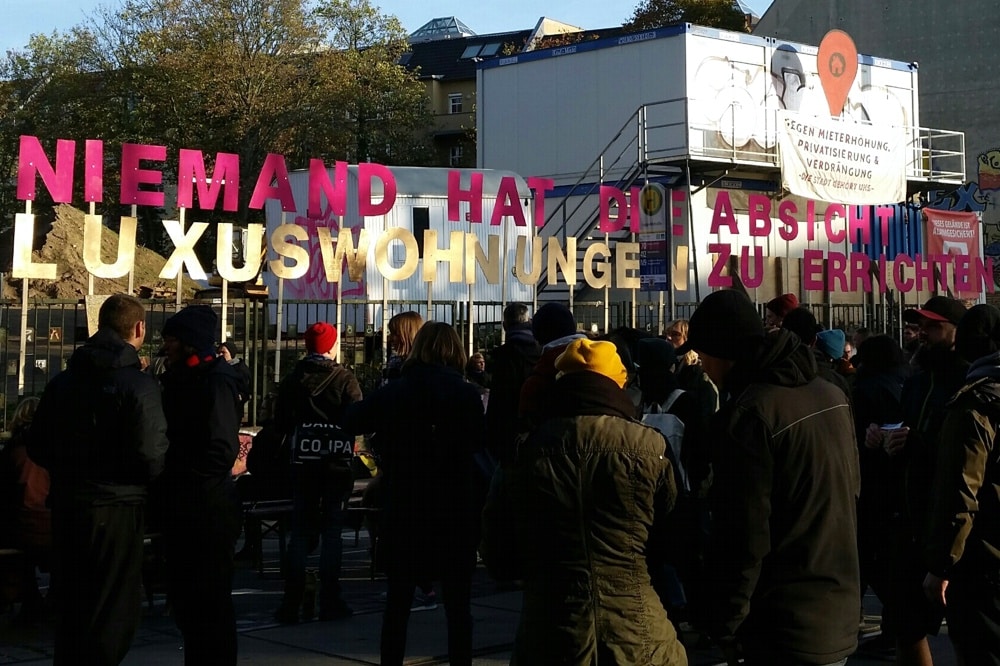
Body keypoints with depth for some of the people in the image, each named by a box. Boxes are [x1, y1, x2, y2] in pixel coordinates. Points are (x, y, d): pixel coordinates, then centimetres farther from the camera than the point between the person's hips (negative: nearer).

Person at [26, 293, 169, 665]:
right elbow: (151, 459, -19)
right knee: (113, 612, 4)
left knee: (69, 603, 18)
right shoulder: (138, 386, -14)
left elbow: (37, 448, 11)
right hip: (117, 508, -6)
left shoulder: (63, 381, 6)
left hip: (66, 505, 6)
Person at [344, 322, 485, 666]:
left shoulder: (392, 392, -4)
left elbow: (351, 421, 8)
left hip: (404, 510, 1)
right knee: (458, 605, 8)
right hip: (455, 511, -1)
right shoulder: (466, 394, -8)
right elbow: (477, 442, 1)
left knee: (397, 601, 13)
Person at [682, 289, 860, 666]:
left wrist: (721, 631, -11)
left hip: (784, 633, -8)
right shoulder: (832, 395, 7)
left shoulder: (748, 414, -19)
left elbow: (742, 540, -20)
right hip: (841, 620, 8)